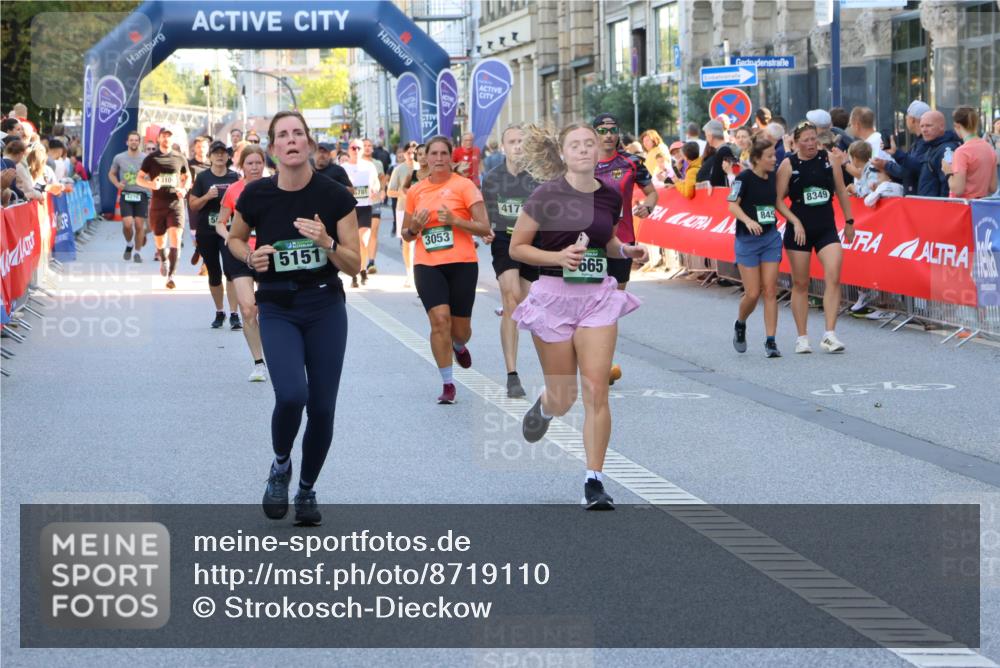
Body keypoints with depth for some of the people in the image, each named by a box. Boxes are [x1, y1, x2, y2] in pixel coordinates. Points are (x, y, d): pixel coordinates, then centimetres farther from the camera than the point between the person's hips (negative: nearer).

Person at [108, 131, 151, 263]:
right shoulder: (119, 158, 3)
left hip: (141, 194, 0)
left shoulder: (145, 159, 2)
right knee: (127, 224, -12)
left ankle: (137, 252, 14)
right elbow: (111, 174, 15)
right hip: (126, 194, 0)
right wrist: (117, 184, -5)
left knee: (139, 225, -1)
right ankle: (129, 244, 17)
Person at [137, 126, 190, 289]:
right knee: (159, 240, 11)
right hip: (157, 204, 0)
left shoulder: (179, 158, 6)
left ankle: (170, 275, -16)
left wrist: (184, 189, -1)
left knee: (176, 239, -16)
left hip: (175, 203, 0)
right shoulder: (151, 158, 3)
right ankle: (163, 259, 45)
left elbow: (187, 176, 20)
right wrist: (151, 184, -15)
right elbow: (139, 179, 5)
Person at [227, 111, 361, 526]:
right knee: (291, 395, -22)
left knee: (322, 407, 2)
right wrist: (251, 257, -8)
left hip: (325, 308, 1)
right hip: (277, 309, -1)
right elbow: (234, 239, 13)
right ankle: (280, 466, 9)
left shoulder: (335, 196, -9)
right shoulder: (255, 196, -7)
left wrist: (327, 242, -24)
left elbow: (354, 265, -5)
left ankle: (307, 490, 25)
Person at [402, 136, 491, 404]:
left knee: (460, 329, 6)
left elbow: (484, 228, -6)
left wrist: (454, 220, -19)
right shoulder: (415, 192, 9)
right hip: (427, 265, 2)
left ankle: (459, 346, 46)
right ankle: (448, 383, -8)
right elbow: (406, 235, 19)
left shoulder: (464, 185, -2)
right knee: (440, 319, -17)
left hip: (462, 263, -1)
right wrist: (415, 227, -4)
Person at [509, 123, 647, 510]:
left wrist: (626, 250, 0)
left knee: (596, 391, -8)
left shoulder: (611, 196, 3)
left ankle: (594, 480, -3)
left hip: (598, 296, 3)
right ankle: (544, 406, 44)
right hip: (554, 294, -2)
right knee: (563, 399, 6)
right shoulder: (547, 196, -10)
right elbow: (516, 247, -4)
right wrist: (559, 257, -19)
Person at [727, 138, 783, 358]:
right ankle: (740, 325, 27)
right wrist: (748, 221, -30)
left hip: (771, 238, 4)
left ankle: (770, 341, 1)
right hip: (747, 240, -4)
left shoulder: (773, 176, 5)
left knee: (770, 291, -1)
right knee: (752, 293, -3)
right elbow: (733, 205, -15)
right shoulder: (744, 177, -11)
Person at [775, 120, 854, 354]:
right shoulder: (788, 165, -3)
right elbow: (778, 199, -3)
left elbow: (841, 192, 12)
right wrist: (795, 222, -13)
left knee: (834, 278, -14)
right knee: (800, 284, 5)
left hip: (827, 229, 2)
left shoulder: (828, 159, 3)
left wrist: (849, 222, 13)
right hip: (799, 230, -1)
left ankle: (829, 334, -12)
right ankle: (802, 337, 15)